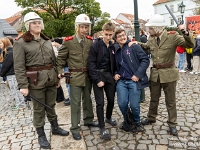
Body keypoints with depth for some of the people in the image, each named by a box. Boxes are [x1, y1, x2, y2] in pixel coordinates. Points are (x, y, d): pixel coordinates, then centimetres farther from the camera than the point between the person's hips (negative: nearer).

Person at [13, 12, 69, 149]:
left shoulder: (47, 41, 11)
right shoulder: (21, 43, -6)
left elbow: (54, 60, 16)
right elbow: (19, 67, -10)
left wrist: (57, 76, 13)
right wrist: (23, 85, -15)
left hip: (51, 78, 5)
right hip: (36, 80, -5)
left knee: (51, 105, 18)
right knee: (39, 109, 7)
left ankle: (55, 128, 36)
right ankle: (41, 135, 24)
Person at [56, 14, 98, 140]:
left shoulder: (90, 41, 3)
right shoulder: (68, 41, -8)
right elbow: (60, 58, -2)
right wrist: (60, 72, -12)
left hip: (88, 75, 4)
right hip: (75, 76, -4)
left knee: (88, 99, 18)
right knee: (75, 102, 2)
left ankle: (88, 120, 37)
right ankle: (75, 128, 15)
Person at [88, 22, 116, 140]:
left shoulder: (113, 46, 5)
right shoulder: (96, 45, -10)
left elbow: (114, 63, 12)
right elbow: (91, 64, -13)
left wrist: (115, 74, 0)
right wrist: (97, 80, -16)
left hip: (109, 75, 5)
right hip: (98, 75, -5)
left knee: (111, 99, 13)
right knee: (100, 103, -1)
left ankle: (108, 118, 40)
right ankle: (102, 128, 12)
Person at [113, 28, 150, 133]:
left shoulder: (134, 46, -2)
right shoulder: (117, 52, 15)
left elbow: (145, 60, -9)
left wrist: (138, 74, -14)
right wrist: (116, 74, 7)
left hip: (134, 81, -4)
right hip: (121, 81, 4)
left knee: (134, 105, -4)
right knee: (122, 103, -3)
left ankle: (137, 122, 27)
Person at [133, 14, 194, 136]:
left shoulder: (173, 36, -13)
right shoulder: (151, 39, 1)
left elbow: (190, 45, -17)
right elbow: (146, 46, 22)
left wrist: (185, 32, -33)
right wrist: (138, 43, 3)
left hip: (169, 74, -4)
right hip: (155, 74, 4)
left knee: (171, 101, 10)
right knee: (154, 99, 19)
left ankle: (172, 124, 26)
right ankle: (151, 118, 39)